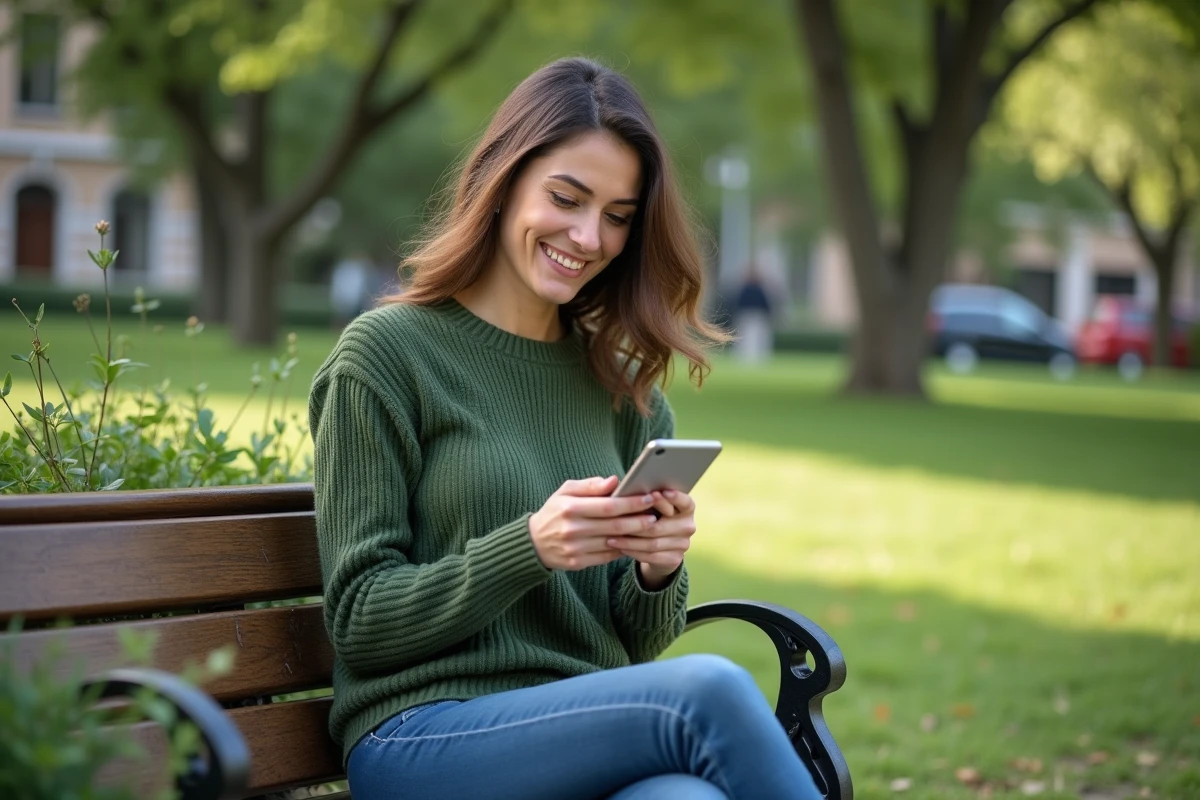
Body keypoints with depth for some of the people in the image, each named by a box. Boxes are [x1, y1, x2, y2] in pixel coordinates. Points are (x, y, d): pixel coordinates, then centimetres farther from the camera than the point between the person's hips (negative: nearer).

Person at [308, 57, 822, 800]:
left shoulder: (620, 384, 15)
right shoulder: (387, 353, 0)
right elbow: (359, 620, -3)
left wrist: (659, 571, -6)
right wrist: (529, 548, -18)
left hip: (594, 729, 4)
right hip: (422, 739, -4)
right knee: (709, 690, -30)